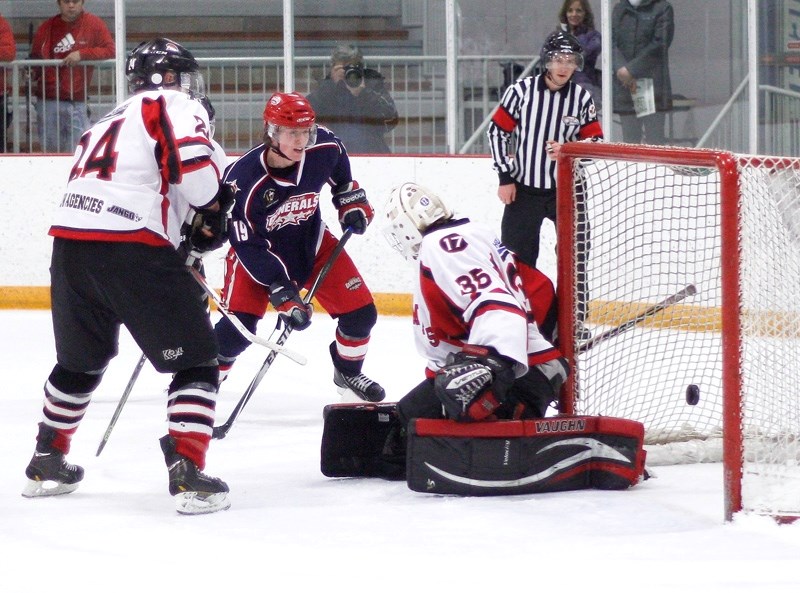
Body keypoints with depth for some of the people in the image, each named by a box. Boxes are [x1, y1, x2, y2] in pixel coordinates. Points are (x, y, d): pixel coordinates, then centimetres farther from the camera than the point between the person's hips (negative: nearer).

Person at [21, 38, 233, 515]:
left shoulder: (112, 121, 30)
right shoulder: (174, 105, 4)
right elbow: (193, 162, -14)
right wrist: (215, 210, 3)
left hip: (70, 242, 8)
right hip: (131, 248, -8)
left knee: (81, 359, 28)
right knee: (196, 359, 0)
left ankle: (48, 462, 37)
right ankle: (188, 475, -9)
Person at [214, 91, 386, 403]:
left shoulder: (324, 148, -22)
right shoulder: (242, 180, -34)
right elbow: (248, 247, -28)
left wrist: (352, 201, 4)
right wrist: (280, 291, -32)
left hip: (311, 242, 4)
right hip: (258, 250, -4)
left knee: (360, 312, 0)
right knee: (238, 325, -19)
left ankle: (348, 372, 29)